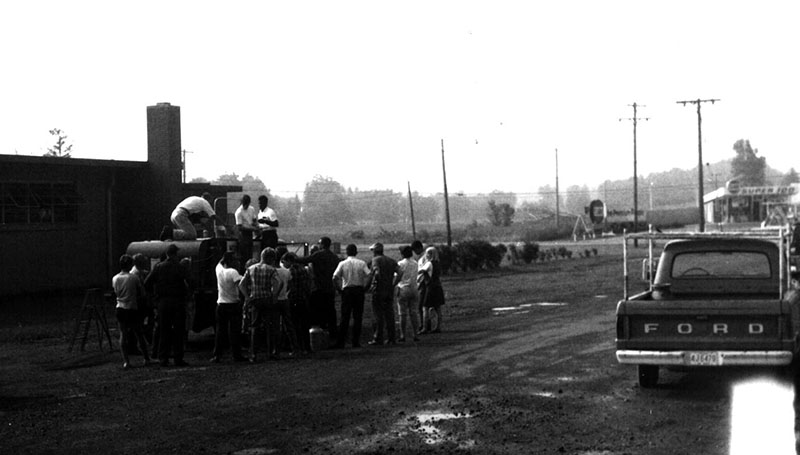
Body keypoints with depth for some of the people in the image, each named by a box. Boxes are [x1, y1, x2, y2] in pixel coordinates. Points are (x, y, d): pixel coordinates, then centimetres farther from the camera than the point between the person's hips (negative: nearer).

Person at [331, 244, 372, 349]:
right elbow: (369, 275, -11)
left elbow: (335, 277, -10)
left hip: (347, 290, 0)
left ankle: (341, 342, -1)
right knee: (357, 316, 4)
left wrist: (339, 288, 2)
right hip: (359, 290, 0)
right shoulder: (362, 263, 0)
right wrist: (364, 286, 0)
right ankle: (356, 341, 2)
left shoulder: (342, 263, -1)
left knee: (345, 317, 2)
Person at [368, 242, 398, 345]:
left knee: (378, 315, -1)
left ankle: (378, 338, -2)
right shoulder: (391, 260, 12)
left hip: (378, 290, -6)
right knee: (389, 314, 11)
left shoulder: (376, 259, -5)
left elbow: (377, 272, -22)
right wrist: (393, 284, 8)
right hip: (390, 291, 6)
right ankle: (391, 338, 13)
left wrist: (374, 283, -8)